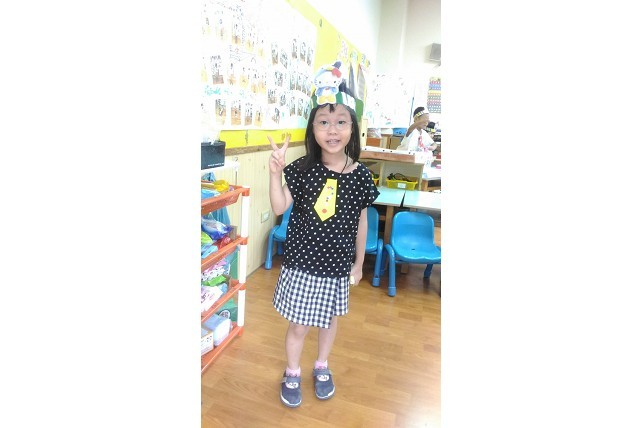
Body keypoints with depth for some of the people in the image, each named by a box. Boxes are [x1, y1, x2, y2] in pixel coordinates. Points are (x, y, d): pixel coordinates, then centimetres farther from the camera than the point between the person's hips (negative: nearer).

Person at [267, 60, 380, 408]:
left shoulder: (361, 175, -8)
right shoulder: (303, 168, -12)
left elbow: (361, 222, 1)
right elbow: (279, 208, -12)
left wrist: (359, 263, 8)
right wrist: (275, 173, -26)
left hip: (337, 265, 2)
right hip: (302, 263, -1)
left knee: (329, 320, 22)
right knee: (299, 325, 13)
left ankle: (321, 367, 50)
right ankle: (292, 373, 41)